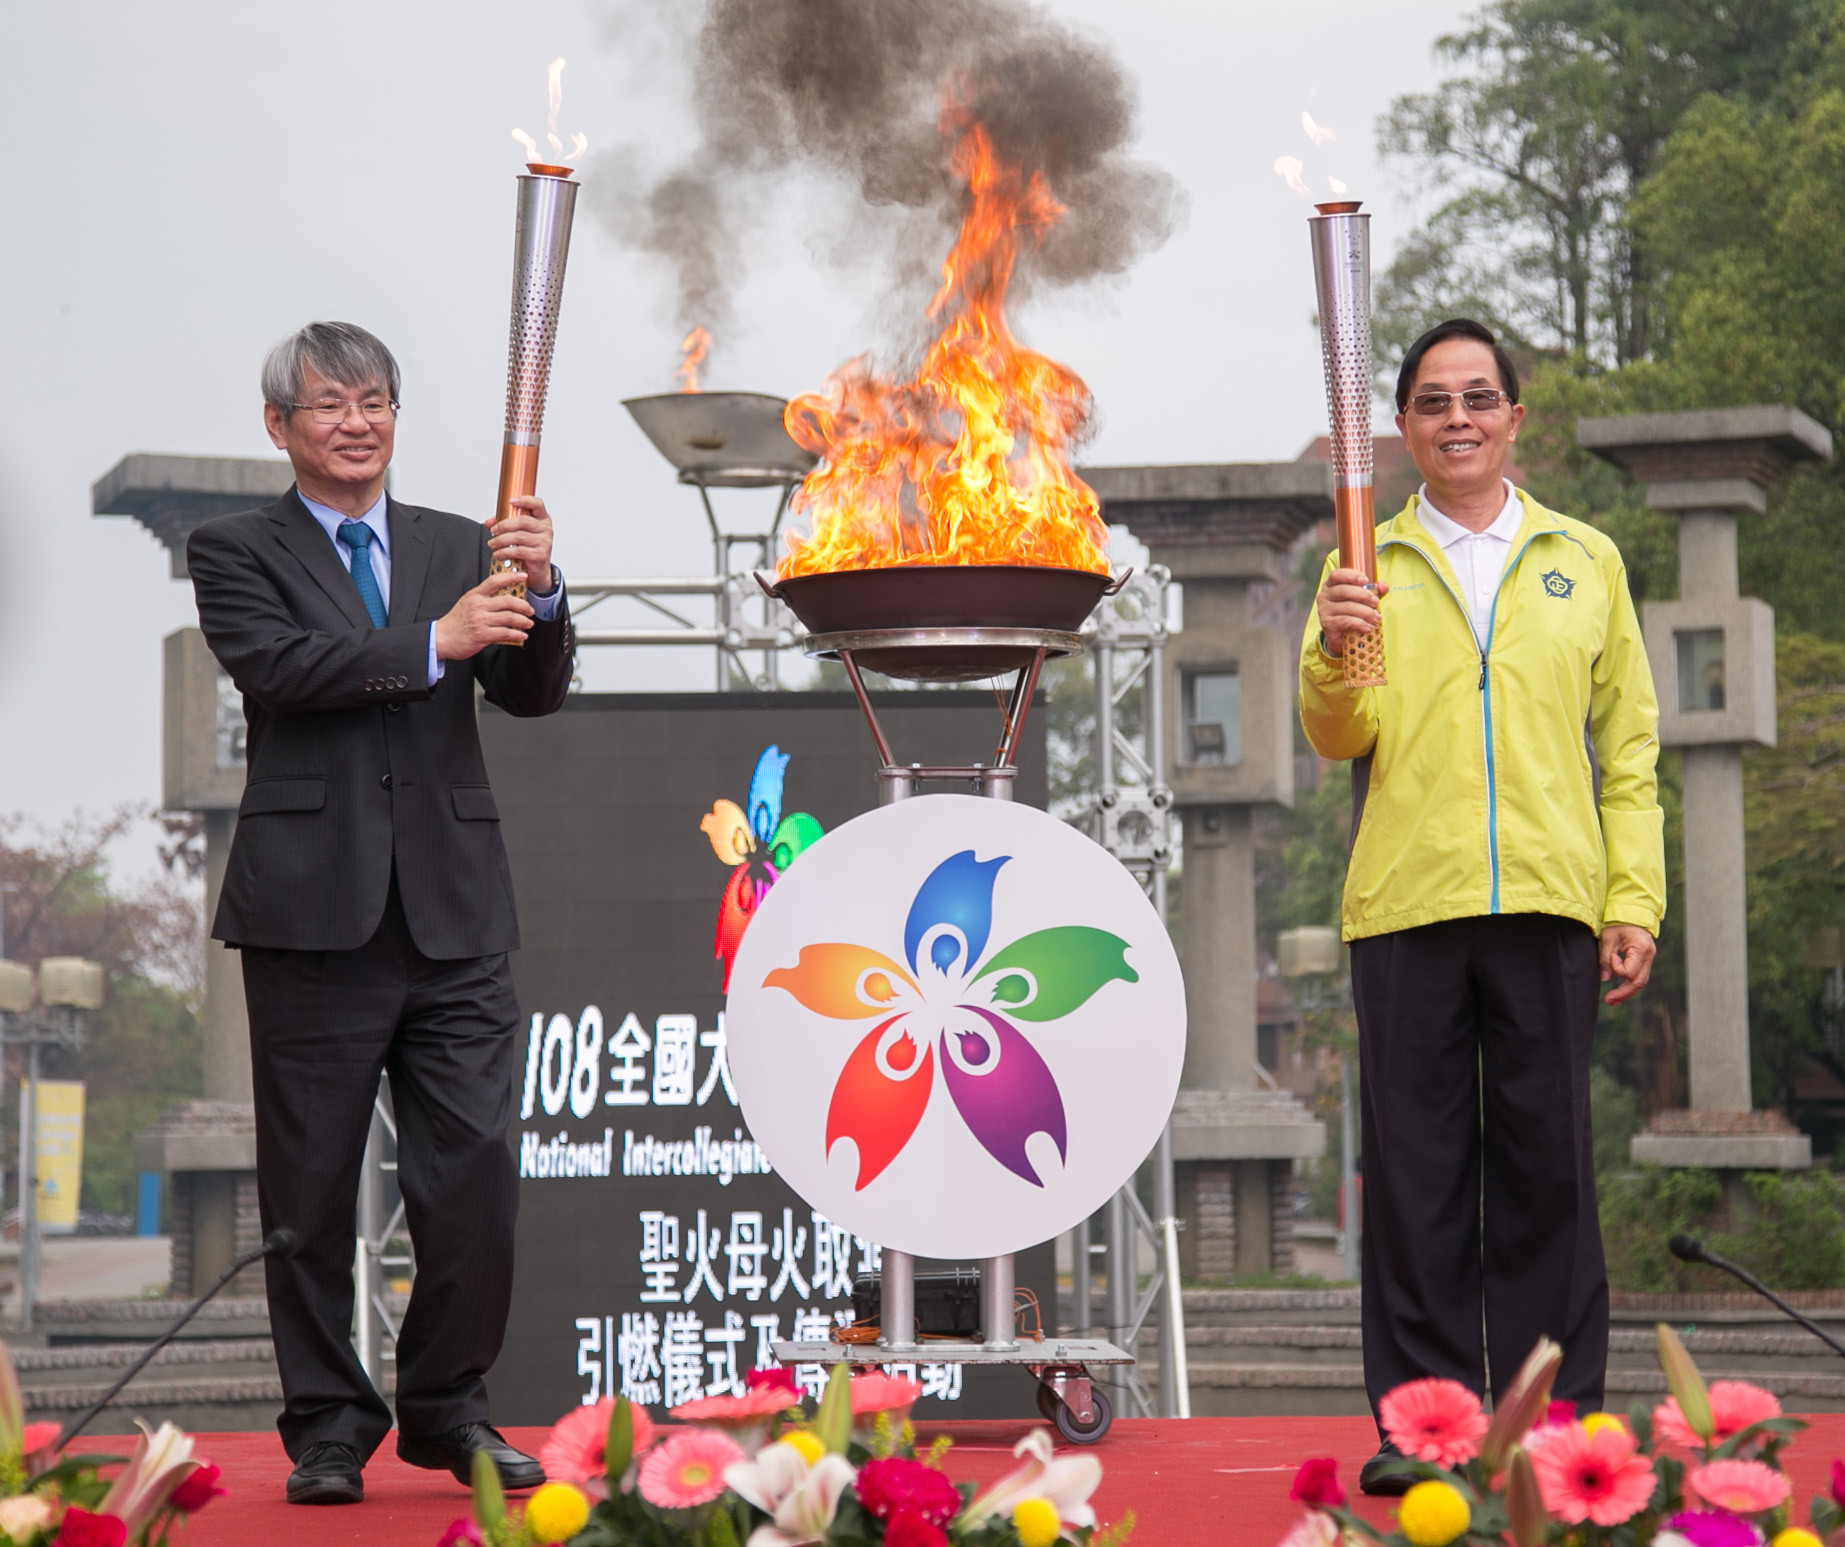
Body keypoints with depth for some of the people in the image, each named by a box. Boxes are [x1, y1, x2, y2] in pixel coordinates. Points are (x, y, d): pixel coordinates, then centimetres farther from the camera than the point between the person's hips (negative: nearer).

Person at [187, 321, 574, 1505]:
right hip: (314, 913, -2)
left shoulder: (462, 549, 15)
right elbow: (279, 666, -13)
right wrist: (432, 644, -19)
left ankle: (450, 1410, 15)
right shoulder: (236, 553, 6)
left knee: (475, 1176, 0)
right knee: (313, 1188, 3)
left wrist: (539, 591, -15)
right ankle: (329, 1429, 13)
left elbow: (534, 691, 5)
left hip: (455, 916, 3)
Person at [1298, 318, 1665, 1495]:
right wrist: (1334, 660, -17)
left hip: (1550, 906, 0)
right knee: (1416, 1167, 0)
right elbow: (1341, 738, 4)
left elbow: (1630, 746, 13)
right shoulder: (1368, 569, 13)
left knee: (1548, 1163, 0)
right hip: (1406, 906, 0)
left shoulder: (1586, 561, 15)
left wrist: (1637, 900, 4)